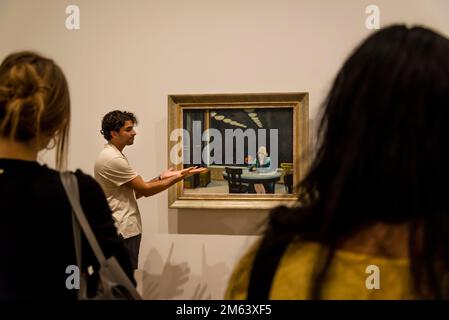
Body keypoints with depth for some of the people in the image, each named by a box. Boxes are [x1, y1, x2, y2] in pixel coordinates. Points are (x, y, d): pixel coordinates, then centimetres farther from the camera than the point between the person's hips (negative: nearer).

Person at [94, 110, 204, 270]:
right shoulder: (113, 159, -19)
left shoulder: (113, 155, 14)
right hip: (123, 232, -10)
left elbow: (134, 192, 13)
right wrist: (179, 177, -12)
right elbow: (145, 190, -17)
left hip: (126, 229, 10)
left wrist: (161, 178, 6)